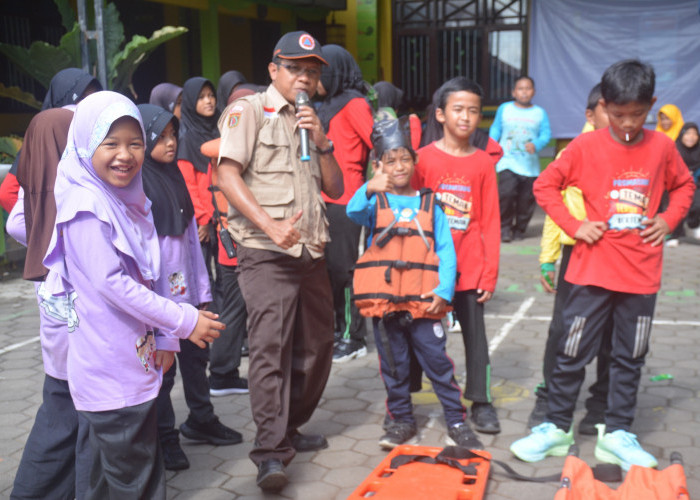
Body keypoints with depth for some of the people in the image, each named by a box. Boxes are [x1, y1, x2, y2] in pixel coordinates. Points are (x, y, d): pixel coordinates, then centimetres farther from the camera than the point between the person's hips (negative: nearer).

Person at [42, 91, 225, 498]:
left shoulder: (131, 200, 11)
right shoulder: (86, 205, -15)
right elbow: (109, 282, -21)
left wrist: (164, 337, 4)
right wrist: (184, 321, -18)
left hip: (138, 358, 8)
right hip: (108, 368, -8)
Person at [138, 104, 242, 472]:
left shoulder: (174, 176, 12)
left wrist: (202, 290, 11)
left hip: (186, 288, 7)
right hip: (157, 293, -7)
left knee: (196, 356, 16)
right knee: (163, 366, 2)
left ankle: (201, 420, 33)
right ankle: (165, 439, 16)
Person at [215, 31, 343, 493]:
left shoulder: (311, 121, 20)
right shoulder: (250, 110, -1)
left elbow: (335, 188, 14)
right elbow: (228, 175, -12)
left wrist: (321, 141, -2)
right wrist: (271, 226, -21)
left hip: (311, 252, 8)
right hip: (265, 252, -7)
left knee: (317, 344, 11)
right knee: (271, 345, -14)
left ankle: (290, 429, 27)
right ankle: (271, 453, -13)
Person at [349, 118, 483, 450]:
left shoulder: (429, 204, 8)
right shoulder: (375, 201, 5)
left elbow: (446, 250, 4)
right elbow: (354, 212, -19)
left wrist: (444, 290, -9)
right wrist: (369, 189, -39)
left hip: (423, 299, 0)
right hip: (383, 297, 0)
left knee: (437, 359, 2)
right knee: (393, 364, 10)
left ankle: (456, 421, 15)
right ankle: (401, 420, 25)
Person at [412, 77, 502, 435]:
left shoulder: (483, 163, 3)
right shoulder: (423, 158, -1)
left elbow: (490, 222, 3)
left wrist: (490, 272, -1)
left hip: (470, 267, 1)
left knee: (475, 332, 6)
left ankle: (480, 402, 19)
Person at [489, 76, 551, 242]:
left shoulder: (540, 113, 6)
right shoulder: (504, 109, 8)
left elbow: (546, 134, 2)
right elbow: (495, 129, 15)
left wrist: (536, 145, -17)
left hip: (530, 165, 1)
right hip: (507, 162, -1)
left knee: (526, 199, 1)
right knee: (506, 193, -18)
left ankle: (519, 229, 20)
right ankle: (504, 227, -2)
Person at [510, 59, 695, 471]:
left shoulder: (662, 147, 2)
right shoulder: (586, 146, -5)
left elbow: (684, 185, 18)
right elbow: (545, 185, 1)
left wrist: (669, 220, 2)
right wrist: (574, 225, -8)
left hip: (642, 274, 3)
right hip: (593, 270, -2)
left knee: (631, 357, 11)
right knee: (574, 352, 4)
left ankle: (618, 434, 24)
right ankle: (557, 427, 19)